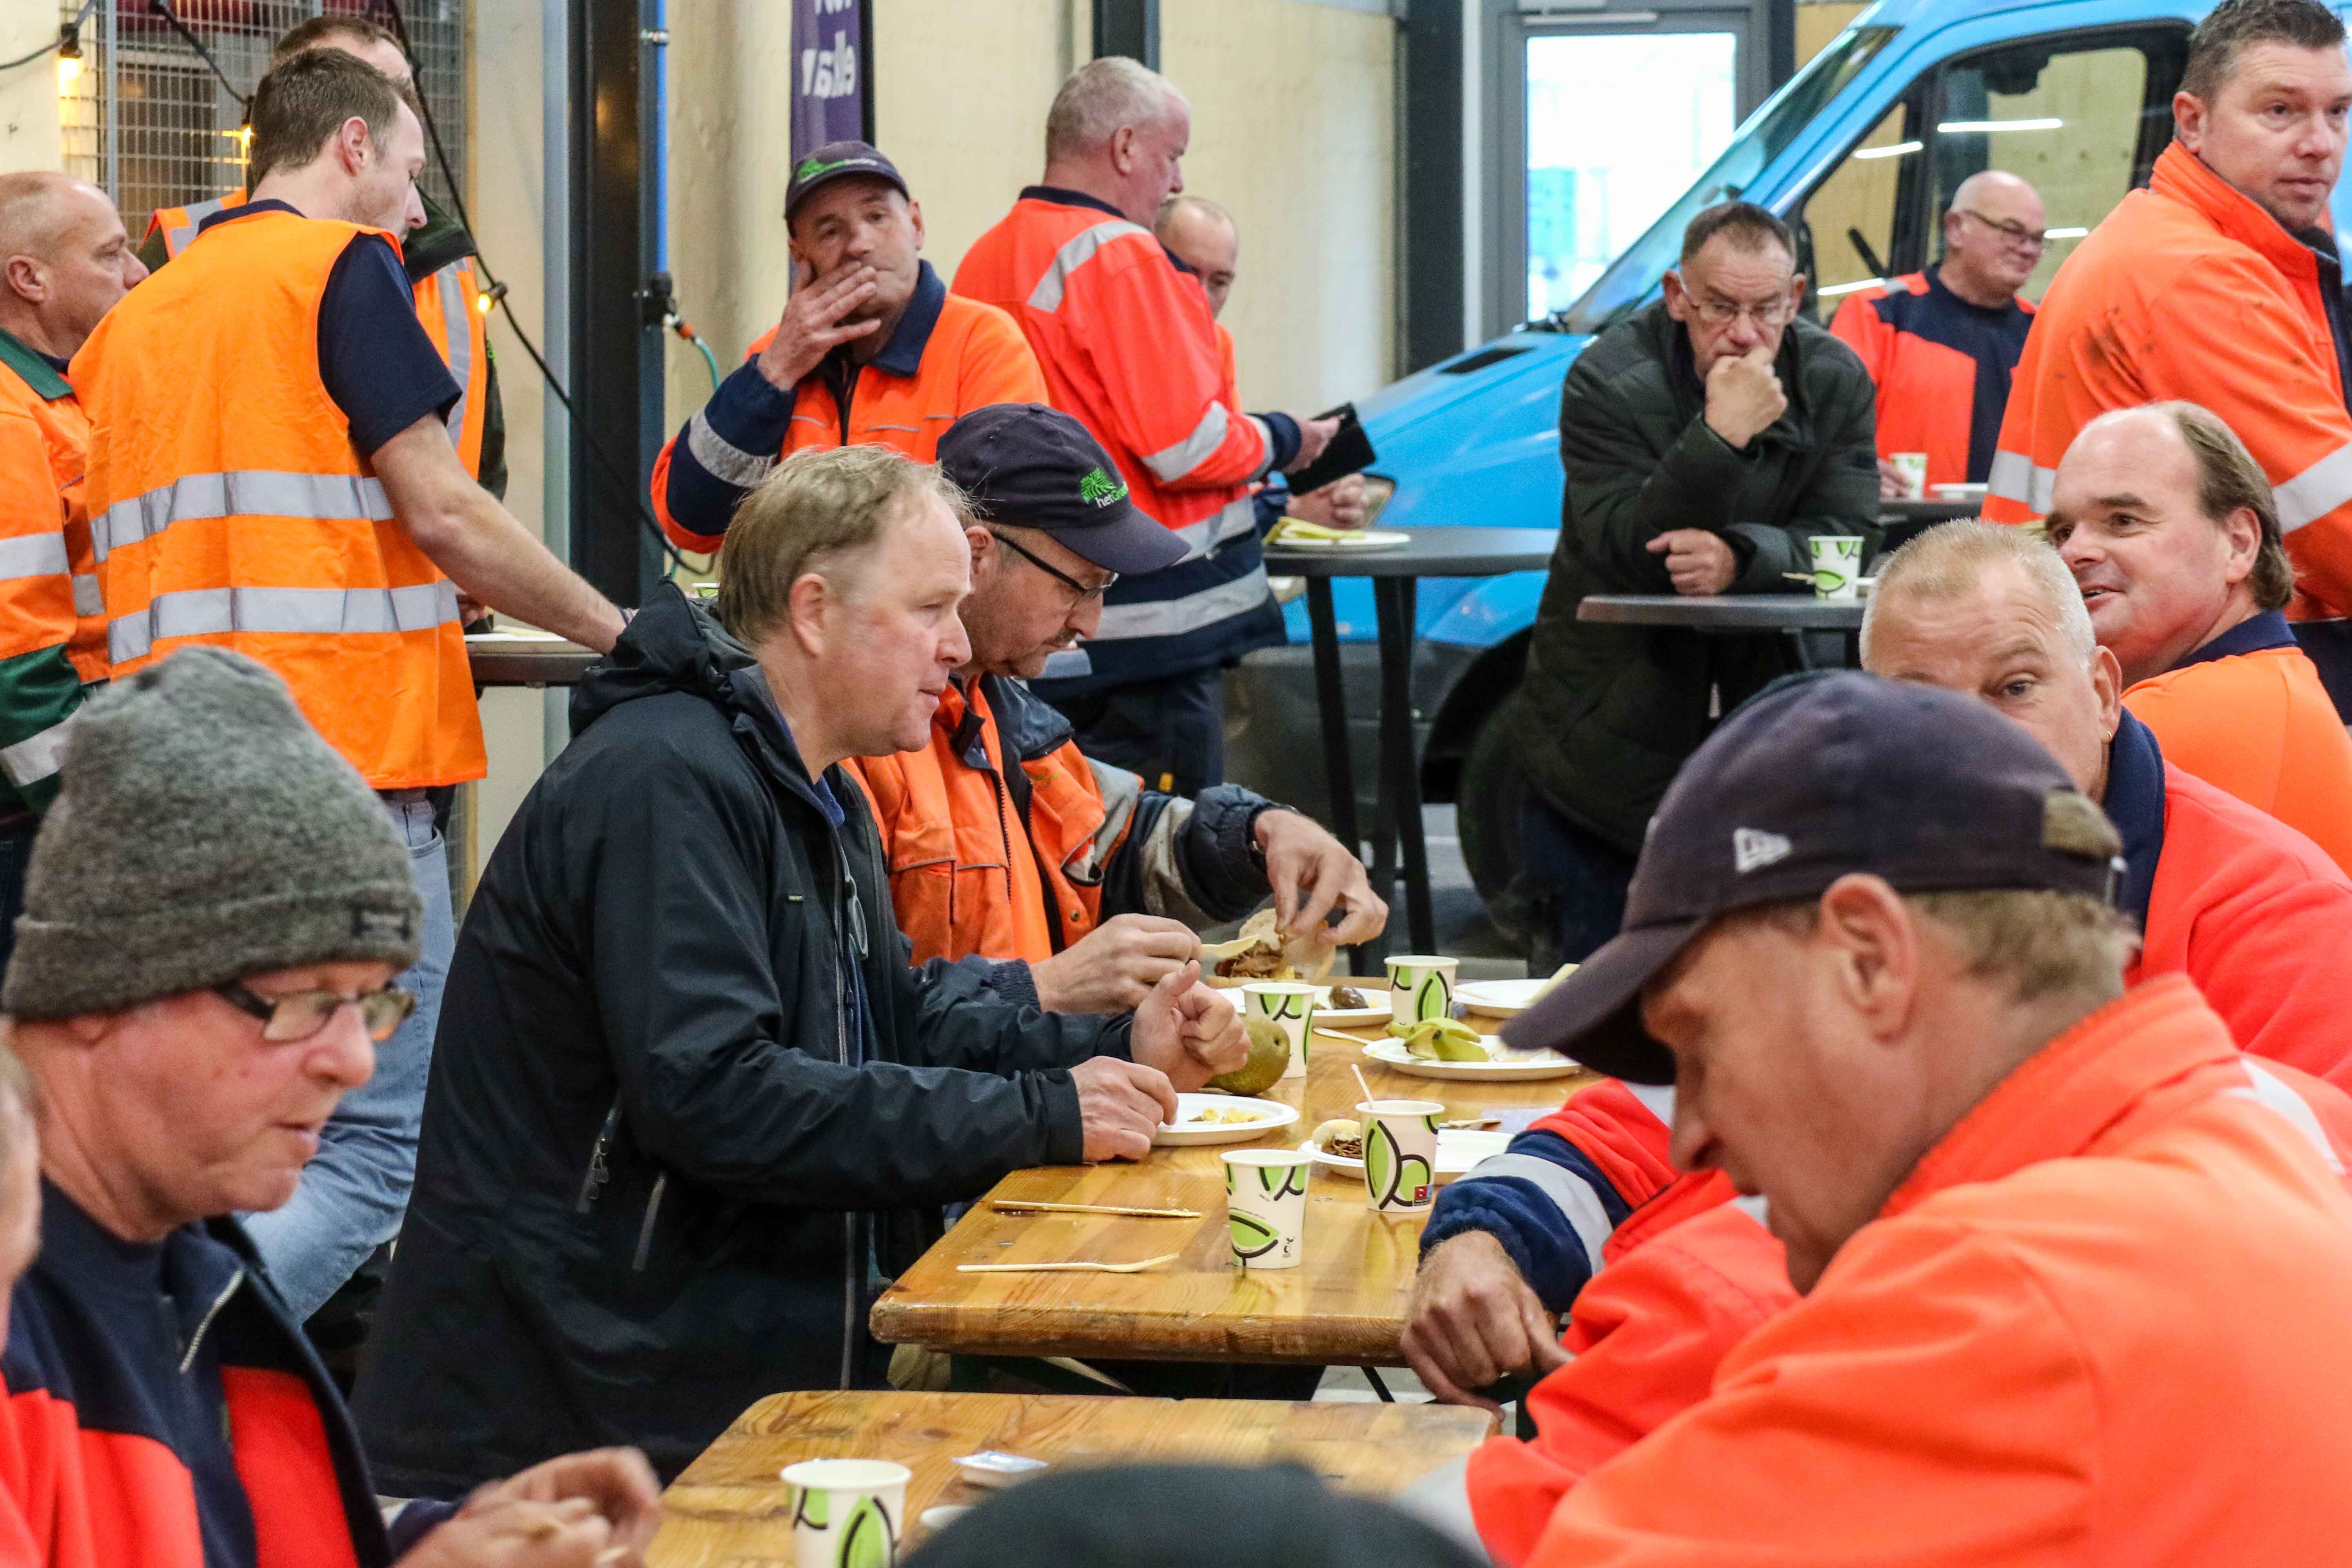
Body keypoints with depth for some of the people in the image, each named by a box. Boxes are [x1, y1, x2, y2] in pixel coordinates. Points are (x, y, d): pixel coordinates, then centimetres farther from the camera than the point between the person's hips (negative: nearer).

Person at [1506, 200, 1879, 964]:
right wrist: (1720, 437, -32)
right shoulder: (1607, 381, -12)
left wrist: (1740, 558, -27)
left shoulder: (1834, 383, -1)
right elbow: (1625, 552, -20)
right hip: (1605, 743, -3)